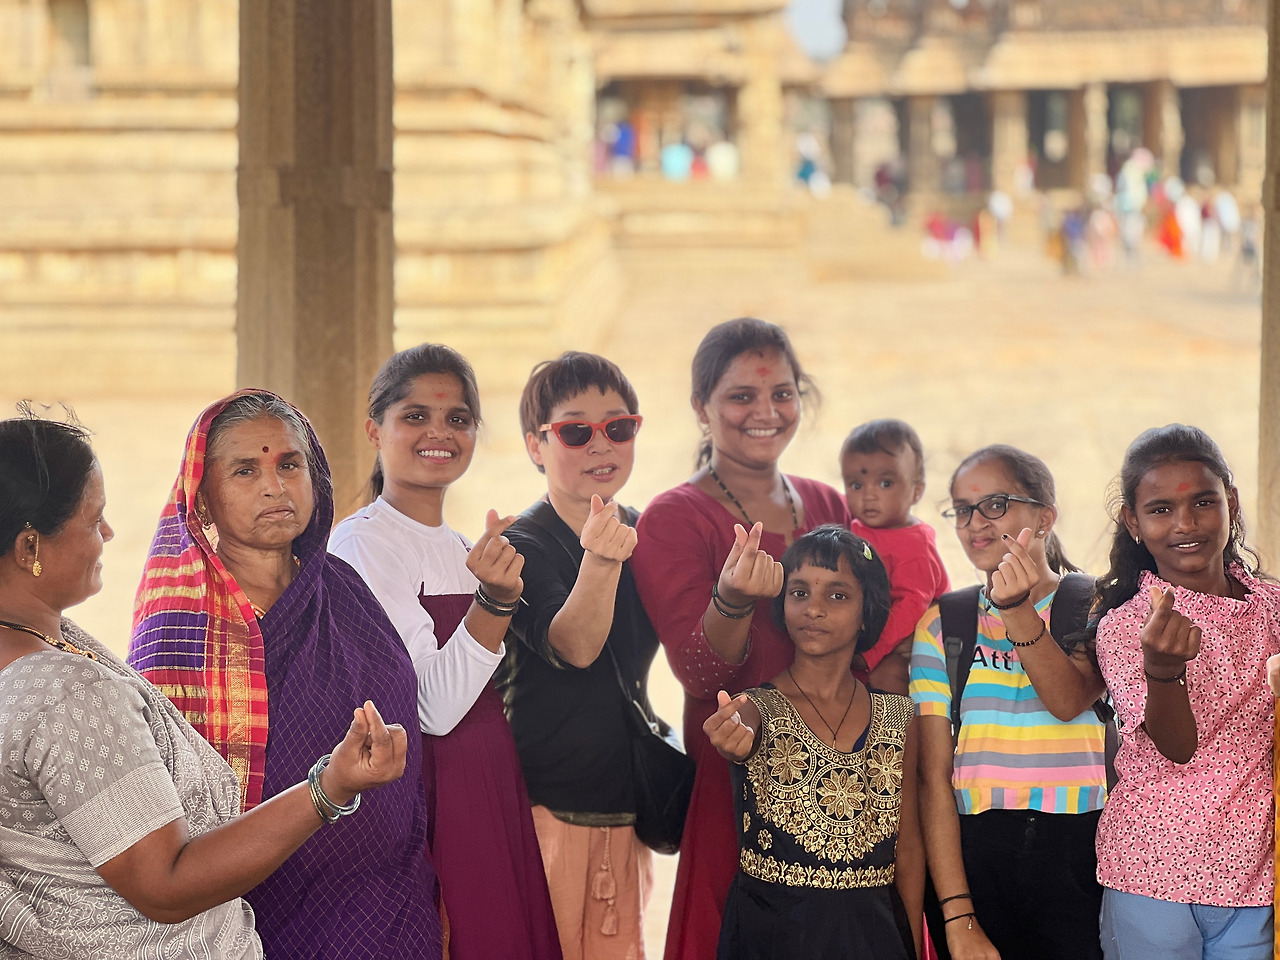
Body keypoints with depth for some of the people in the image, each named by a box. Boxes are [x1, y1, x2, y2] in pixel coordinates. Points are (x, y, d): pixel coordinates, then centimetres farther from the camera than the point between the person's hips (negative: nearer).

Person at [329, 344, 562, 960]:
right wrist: (496, 601, -30)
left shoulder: (461, 550, 14)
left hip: (493, 793, 8)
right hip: (426, 793, -8)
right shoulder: (362, 541, -11)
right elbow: (434, 708, -21)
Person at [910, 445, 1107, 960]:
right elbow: (934, 775, -1)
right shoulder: (941, 625, 6)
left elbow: (1068, 700, -15)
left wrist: (1017, 609, -27)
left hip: (1082, 859, -1)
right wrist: (958, 918, -9)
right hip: (971, 855, 1)